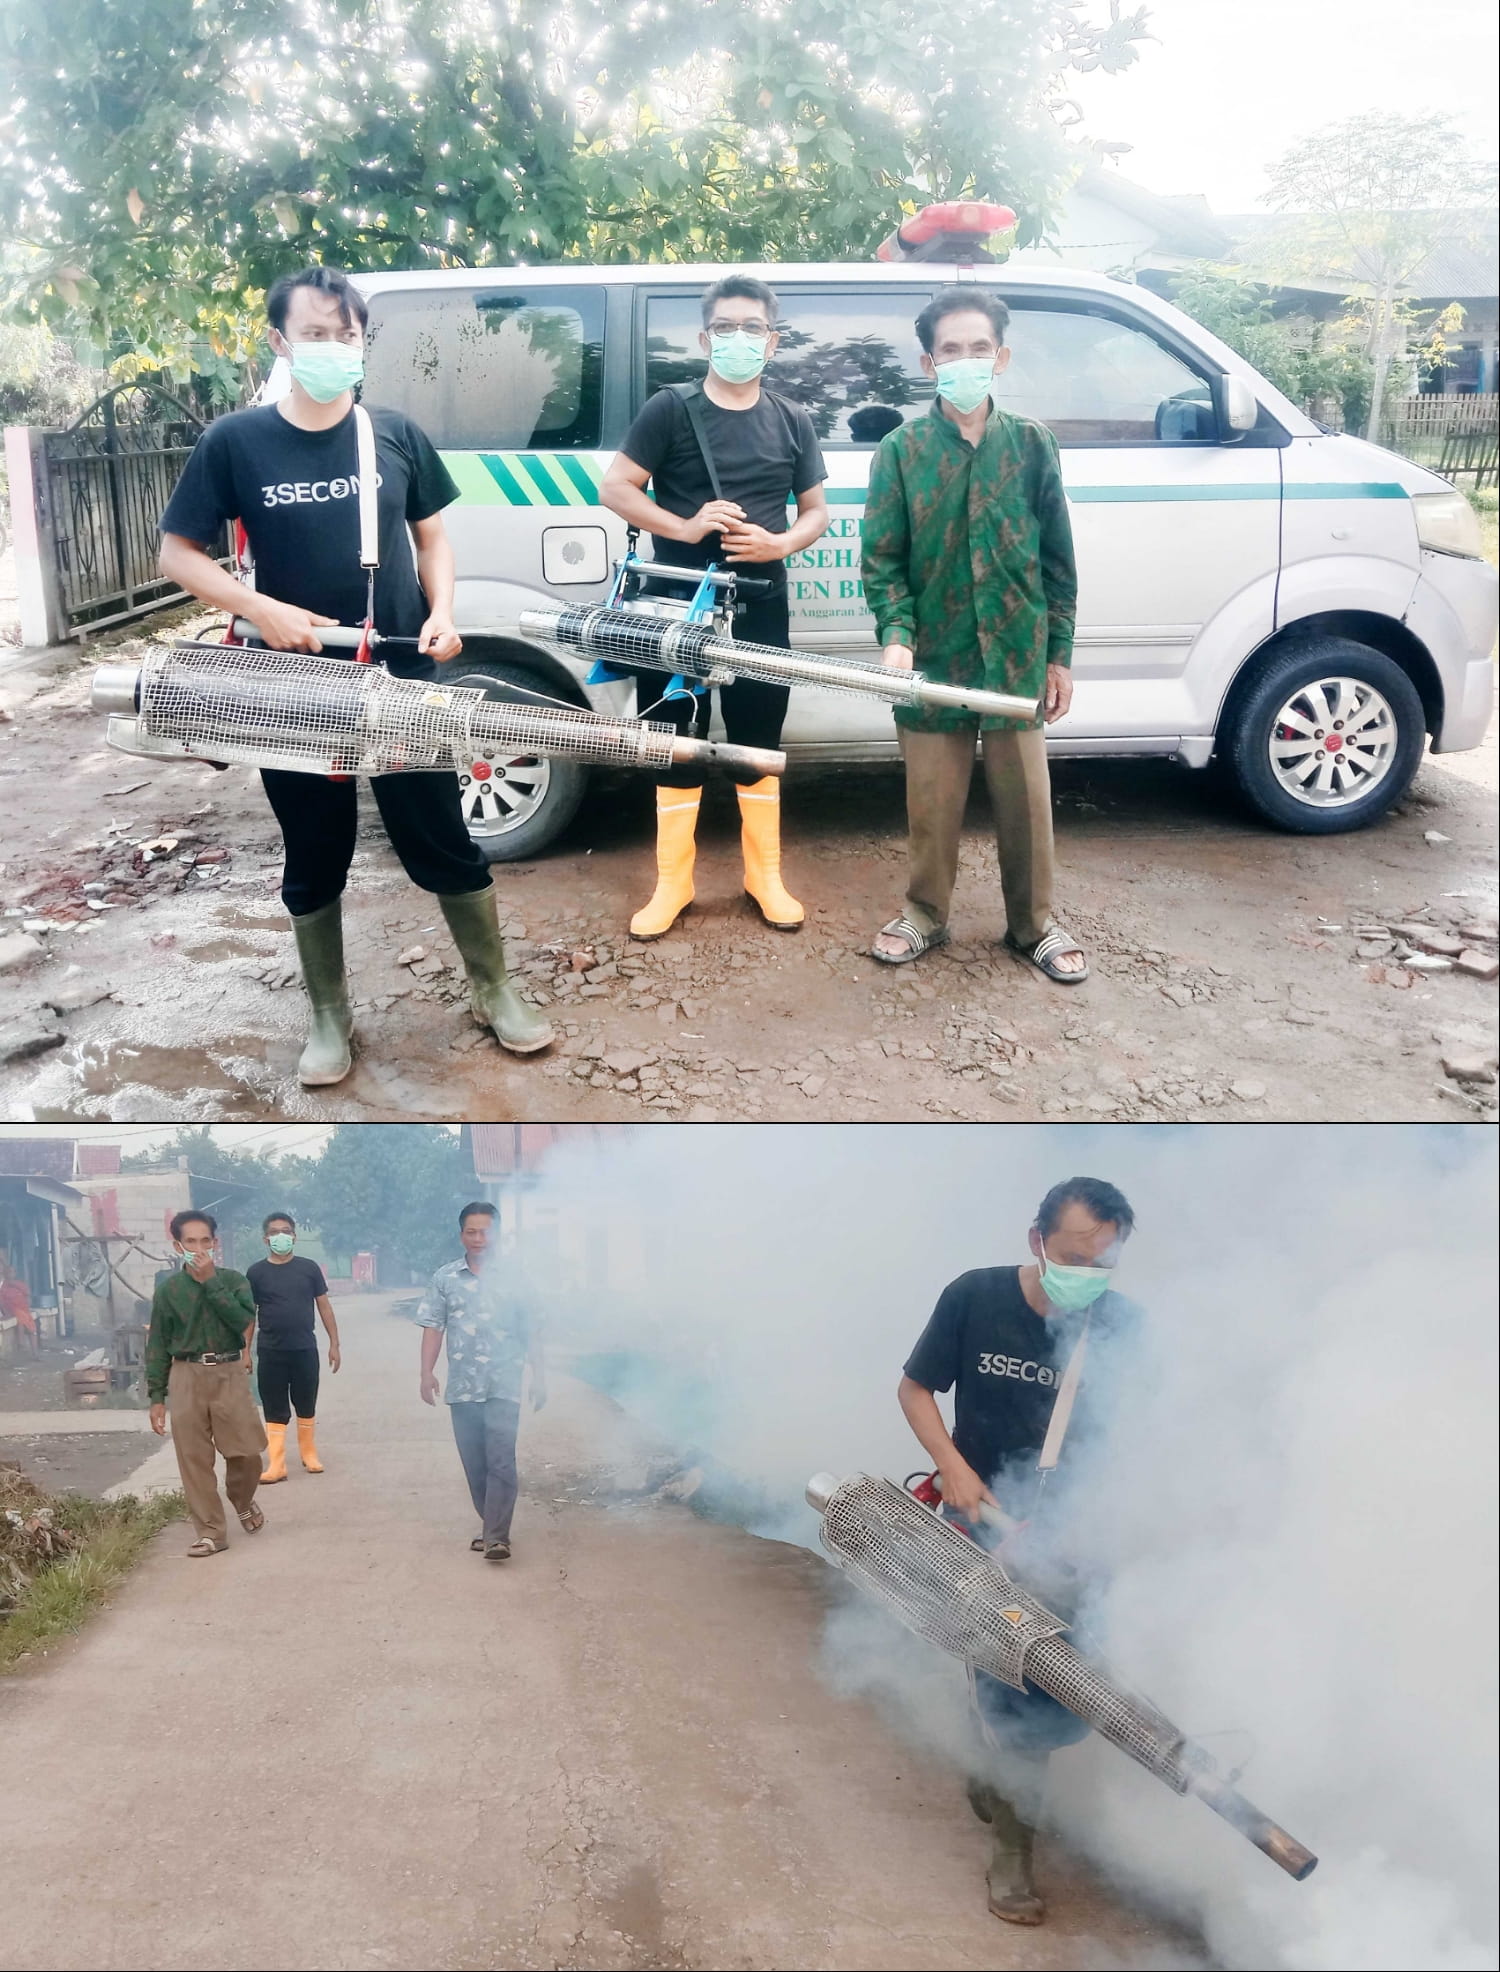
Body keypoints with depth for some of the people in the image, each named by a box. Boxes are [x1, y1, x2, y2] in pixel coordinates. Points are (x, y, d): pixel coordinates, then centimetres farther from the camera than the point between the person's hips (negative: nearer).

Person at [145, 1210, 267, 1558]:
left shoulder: (233, 1280, 1)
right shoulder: (168, 1289, 2)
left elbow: (243, 1321, -16)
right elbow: (157, 1345, 6)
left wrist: (211, 1281, -16)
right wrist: (156, 1397, 2)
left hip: (229, 1374, 0)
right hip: (187, 1377, 1)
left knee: (247, 1451, 0)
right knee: (194, 1459, 1)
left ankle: (242, 1501, 31)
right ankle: (210, 1532, 10)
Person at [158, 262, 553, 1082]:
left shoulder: (395, 433, 1)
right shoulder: (234, 442, -5)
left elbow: (431, 536, 12)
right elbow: (177, 554, 0)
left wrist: (442, 613, -6)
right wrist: (260, 607, -15)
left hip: (404, 683, 1)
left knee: (447, 846, 9)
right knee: (313, 863, 11)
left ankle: (493, 991, 26)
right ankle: (329, 1017, 27)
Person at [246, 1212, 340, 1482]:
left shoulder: (309, 1268, 1)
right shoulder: (256, 1273, 0)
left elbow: (324, 1306, 5)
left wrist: (334, 1343, 1)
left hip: (305, 1349, 1)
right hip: (270, 1351, -1)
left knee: (306, 1406, 11)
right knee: (274, 1409, 1)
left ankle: (309, 1454, 27)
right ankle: (276, 1465, 3)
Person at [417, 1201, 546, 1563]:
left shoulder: (514, 1278, 3)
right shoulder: (445, 1278, 7)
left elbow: (531, 1332, 5)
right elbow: (433, 1327, 5)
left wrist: (539, 1376, 1)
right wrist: (427, 1372, -4)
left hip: (504, 1386, -3)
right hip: (462, 1387, 3)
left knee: (501, 1460, -11)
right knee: (474, 1463, 10)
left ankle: (496, 1536, -12)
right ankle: (491, 1526, 23)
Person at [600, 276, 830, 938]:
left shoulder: (792, 423, 8)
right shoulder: (671, 410, -1)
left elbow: (816, 511, 12)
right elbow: (616, 488, -4)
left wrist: (778, 544, -10)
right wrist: (686, 527, -18)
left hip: (761, 608, 2)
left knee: (759, 745, 9)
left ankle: (765, 876, 21)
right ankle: (672, 883, 14)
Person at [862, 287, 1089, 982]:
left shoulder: (1030, 445, 3)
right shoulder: (900, 450, 0)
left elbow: (1058, 559, 7)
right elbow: (882, 558, -2)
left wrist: (1060, 653, 5)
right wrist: (896, 636, -18)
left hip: (1018, 656, 1)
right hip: (932, 660, -1)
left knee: (1024, 798, 8)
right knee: (931, 800, 8)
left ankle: (1033, 924, 24)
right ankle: (925, 914, 28)